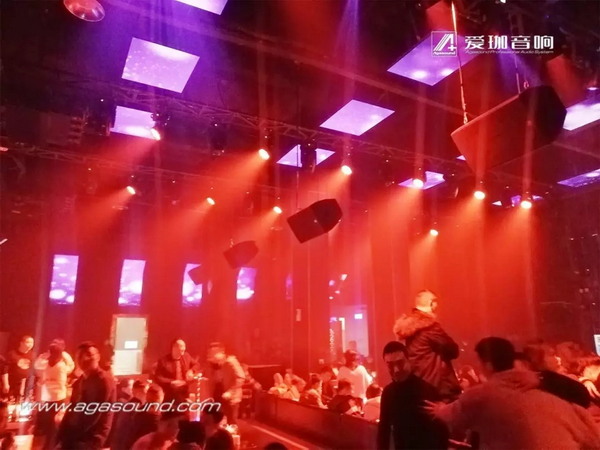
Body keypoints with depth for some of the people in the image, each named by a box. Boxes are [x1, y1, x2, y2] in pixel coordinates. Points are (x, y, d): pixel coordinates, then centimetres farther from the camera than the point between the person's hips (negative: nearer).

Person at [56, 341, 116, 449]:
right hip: (74, 436, 8)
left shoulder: (104, 380, -15)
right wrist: (62, 434, 3)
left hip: (89, 439, -8)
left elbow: (94, 413, -19)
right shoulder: (79, 381, 12)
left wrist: (70, 435, -14)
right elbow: (71, 410, 13)